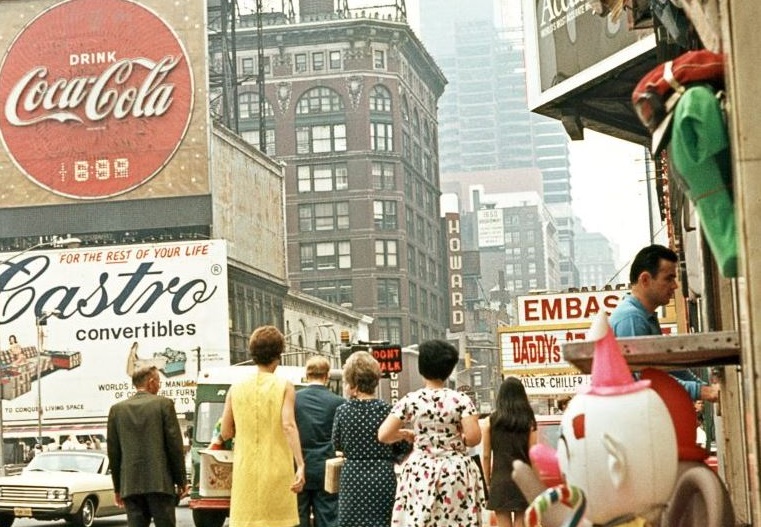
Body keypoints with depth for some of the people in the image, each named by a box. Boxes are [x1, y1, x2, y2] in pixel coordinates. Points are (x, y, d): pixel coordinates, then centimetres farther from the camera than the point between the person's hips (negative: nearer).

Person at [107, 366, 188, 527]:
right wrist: (181, 481, 4)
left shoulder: (117, 409, 8)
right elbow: (175, 445, -3)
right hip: (160, 482, -3)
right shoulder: (164, 404, -1)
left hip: (130, 484, 3)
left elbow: (113, 451, 9)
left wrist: (118, 487, 15)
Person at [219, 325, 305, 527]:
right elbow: (289, 425, -17)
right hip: (277, 470, -3)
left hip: (246, 471, 3)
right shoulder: (284, 386, -3)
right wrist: (300, 465, -23)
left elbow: (225, 433, 7)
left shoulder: (236, 389, 6)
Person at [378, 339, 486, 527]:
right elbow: (473, 437, -14)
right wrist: (457, 439, 8)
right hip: (456, 472, -1)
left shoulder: (410, 400, -3)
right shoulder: (461, 399, -5)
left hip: (420, 473, 1)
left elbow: (383, 435, -5)